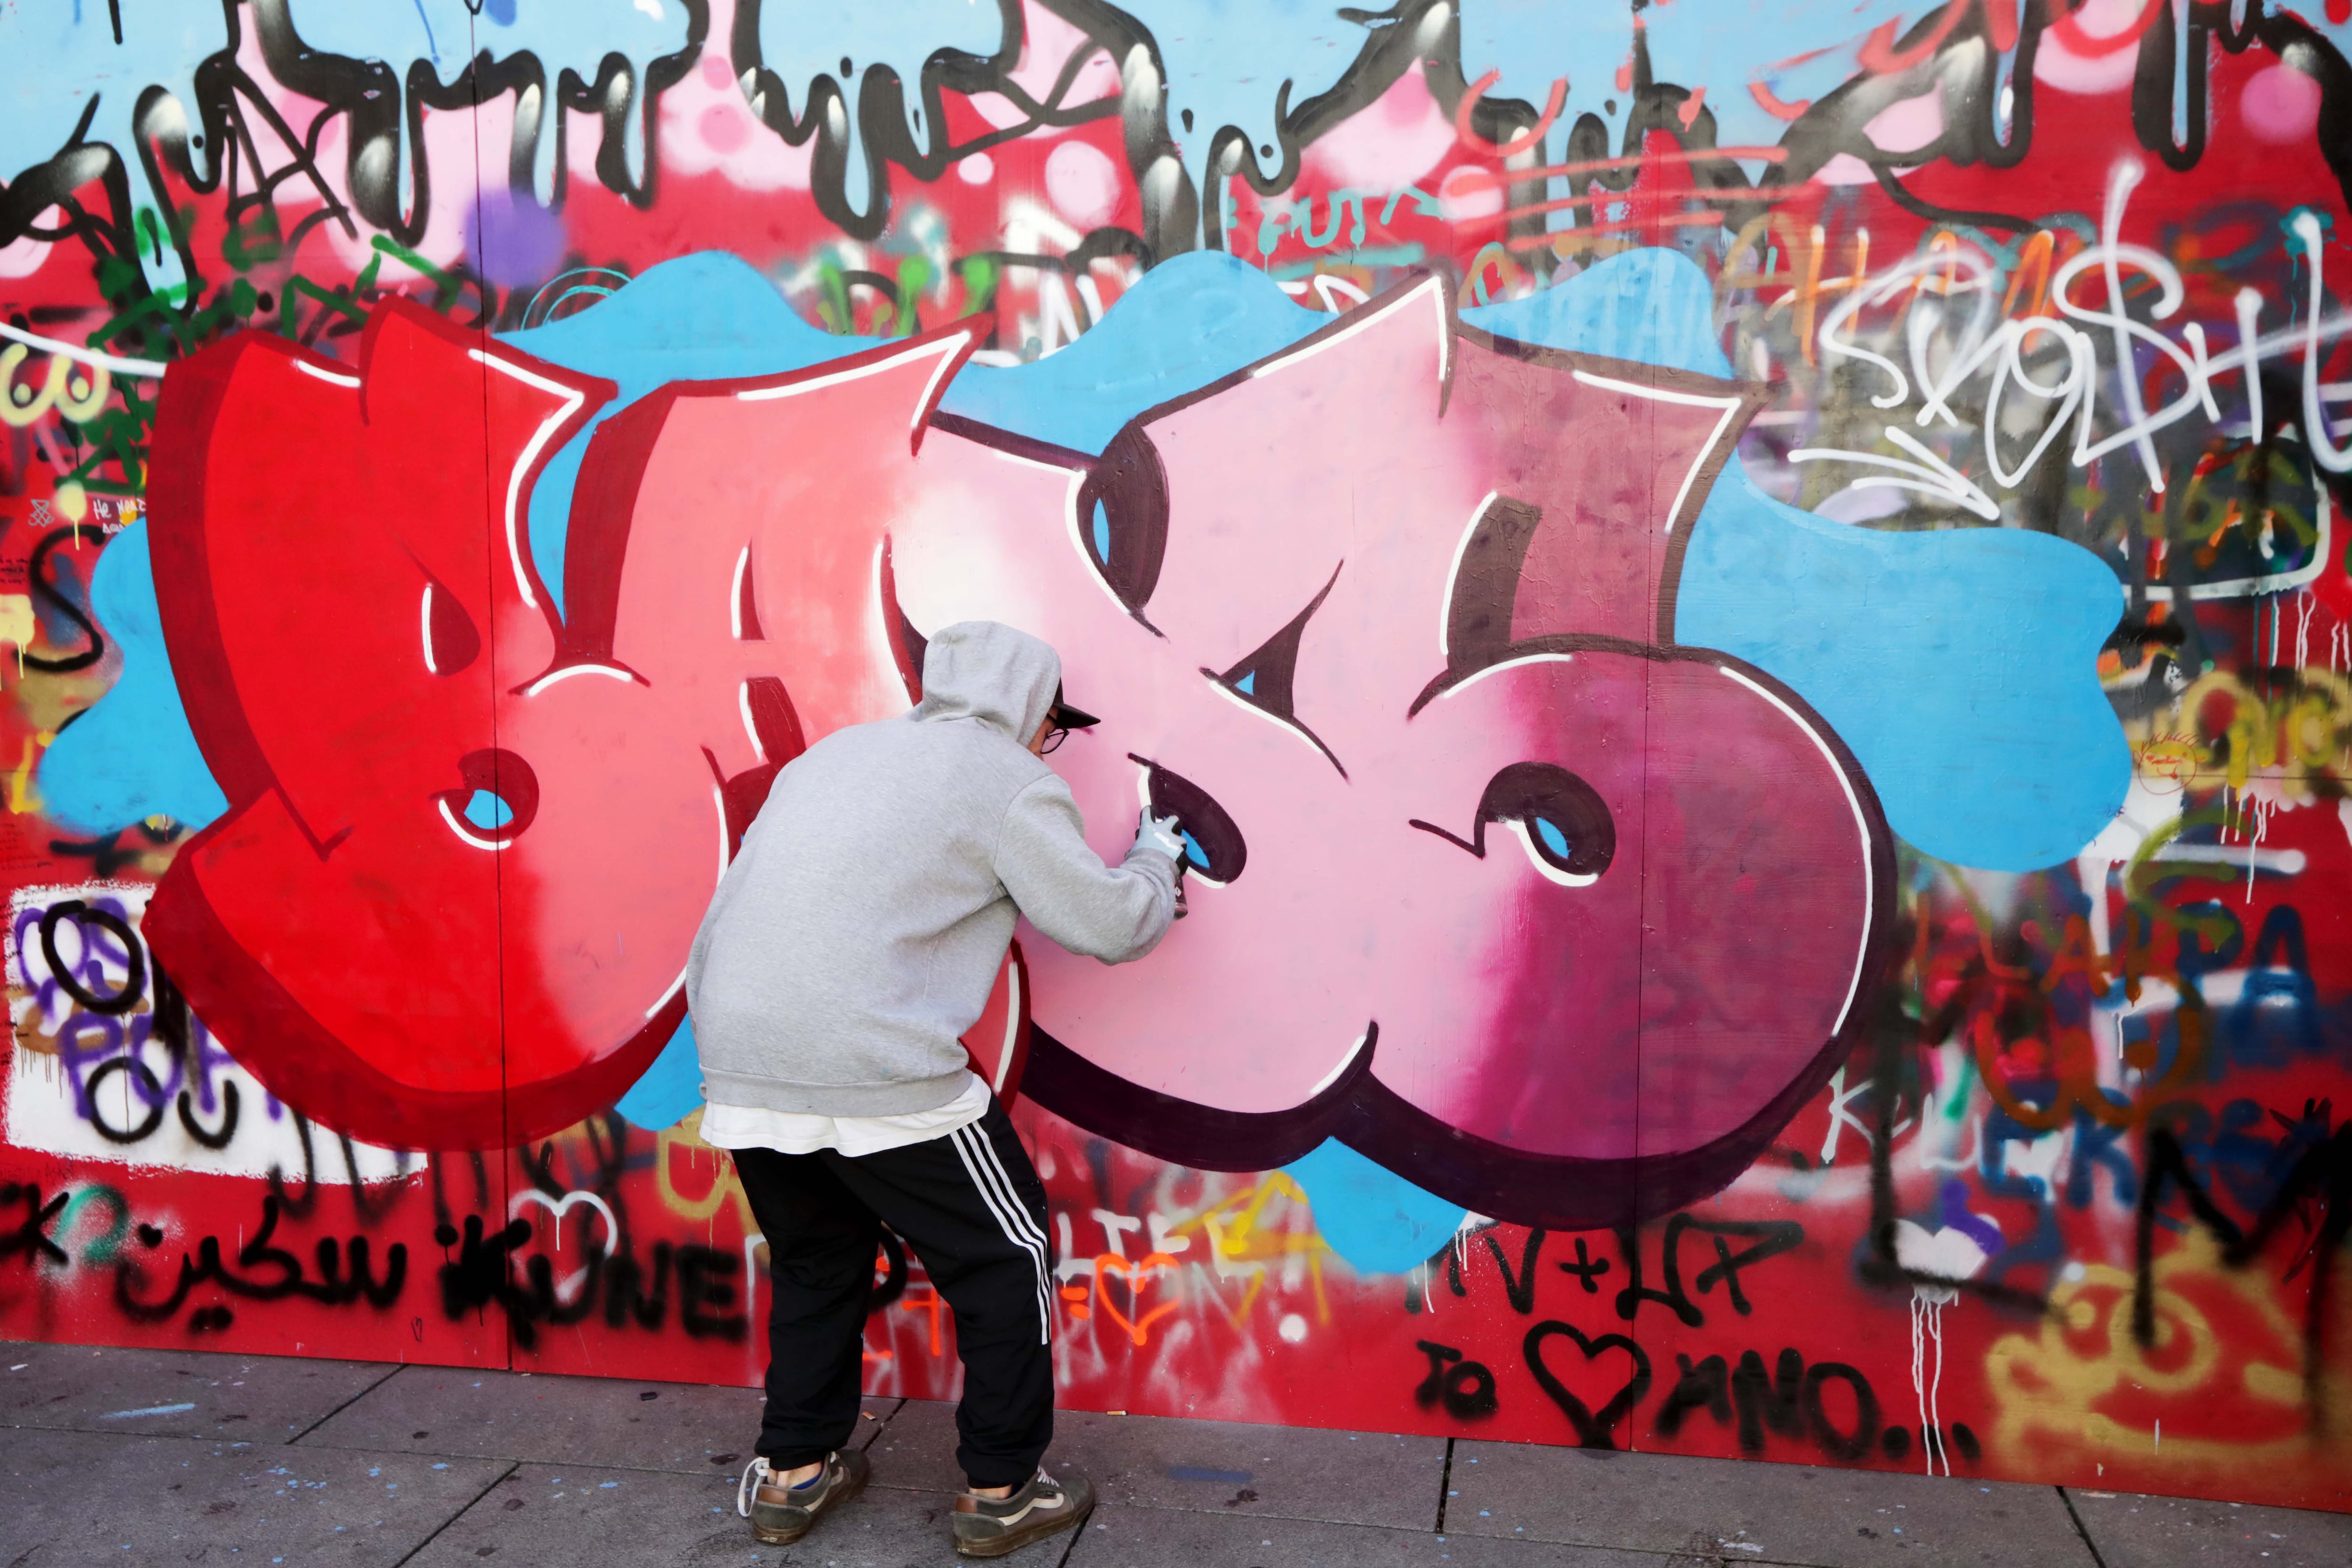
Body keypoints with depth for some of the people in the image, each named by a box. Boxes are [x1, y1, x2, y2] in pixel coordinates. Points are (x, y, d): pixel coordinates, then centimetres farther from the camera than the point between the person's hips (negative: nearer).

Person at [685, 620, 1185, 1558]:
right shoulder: (1006, 778, 1)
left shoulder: (834, 753, 22)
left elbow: (726, 922, 22)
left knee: (816, 1260, 27)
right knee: (1003, 1260, 12)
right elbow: (1108, 924, 3)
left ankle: (792, 1476, 33)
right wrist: (1155, 863, 21)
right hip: (876, 1075, -7)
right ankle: (1002, 1493, 20)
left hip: (738, 1065, 7)